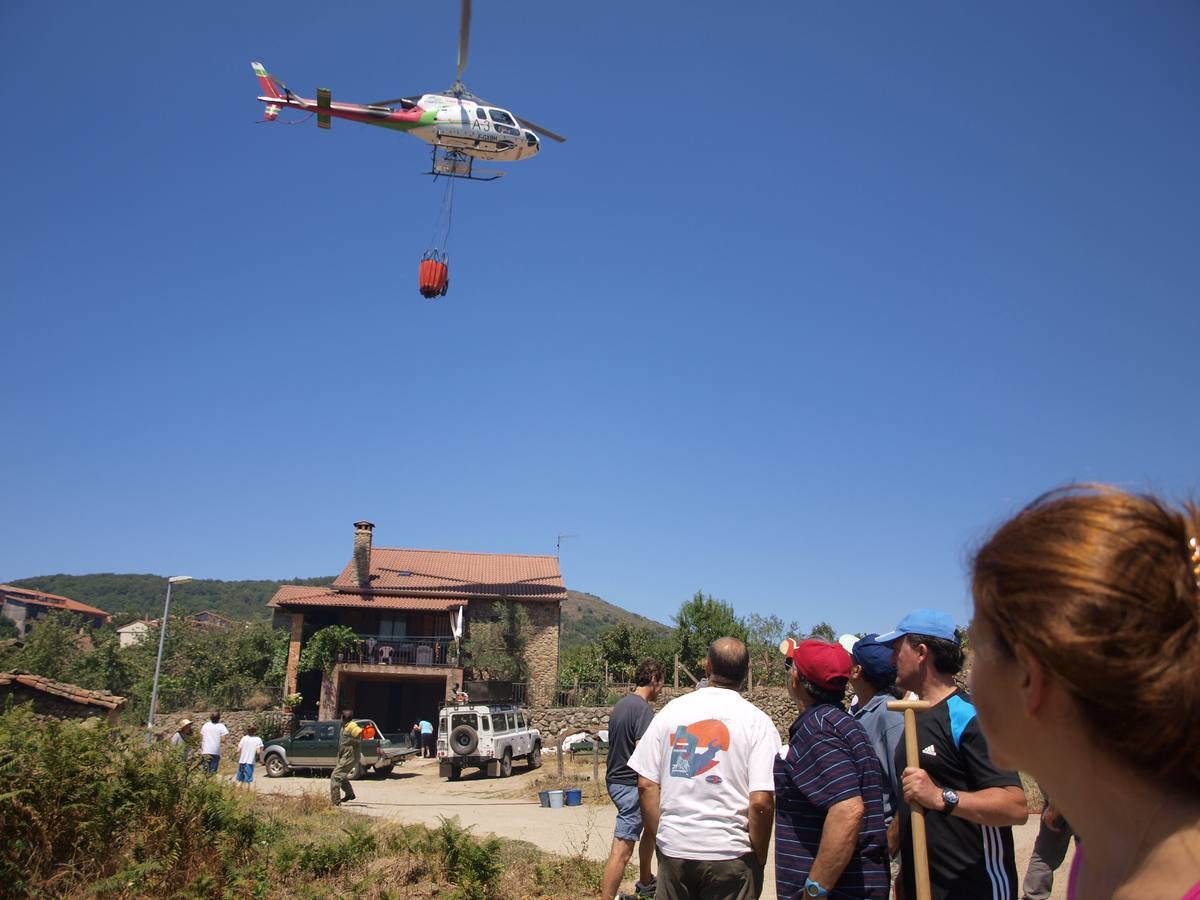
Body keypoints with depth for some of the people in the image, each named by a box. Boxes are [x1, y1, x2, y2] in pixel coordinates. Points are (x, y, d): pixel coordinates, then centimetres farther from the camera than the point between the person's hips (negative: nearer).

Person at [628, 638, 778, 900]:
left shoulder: (672, 710, 1)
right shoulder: (756, 721, -7)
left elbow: (646, 785, 1)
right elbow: (761, 801, -14)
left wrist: (659, 837, 11)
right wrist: (760, 858, -1)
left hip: (673, 850, 2)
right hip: (730, 854, -2)